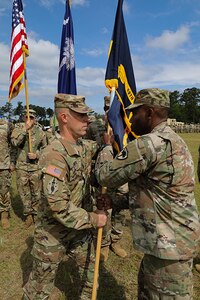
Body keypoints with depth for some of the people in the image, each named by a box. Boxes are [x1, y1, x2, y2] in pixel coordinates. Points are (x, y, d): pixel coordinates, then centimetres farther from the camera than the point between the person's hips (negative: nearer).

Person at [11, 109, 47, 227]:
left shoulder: (40, 131, 0)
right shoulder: (18, 128, -1)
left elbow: (45, 148, 8)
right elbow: (15, 142, -19)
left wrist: (37, 155, -9)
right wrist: (25, 129, -23)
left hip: (36, 166, 0)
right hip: (22, 166, 0)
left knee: (36, 191, 9)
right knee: (24, 191, 8)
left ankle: (35, 212, 27)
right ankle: (28, 214, 23)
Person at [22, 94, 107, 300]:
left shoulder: (84, 146, -5)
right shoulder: (55, 155, -30)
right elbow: (59, 207, -32)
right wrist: (92, 219, -21)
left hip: (79, 229, 7)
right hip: (53, 233, -7)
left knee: (90, 270, 23)